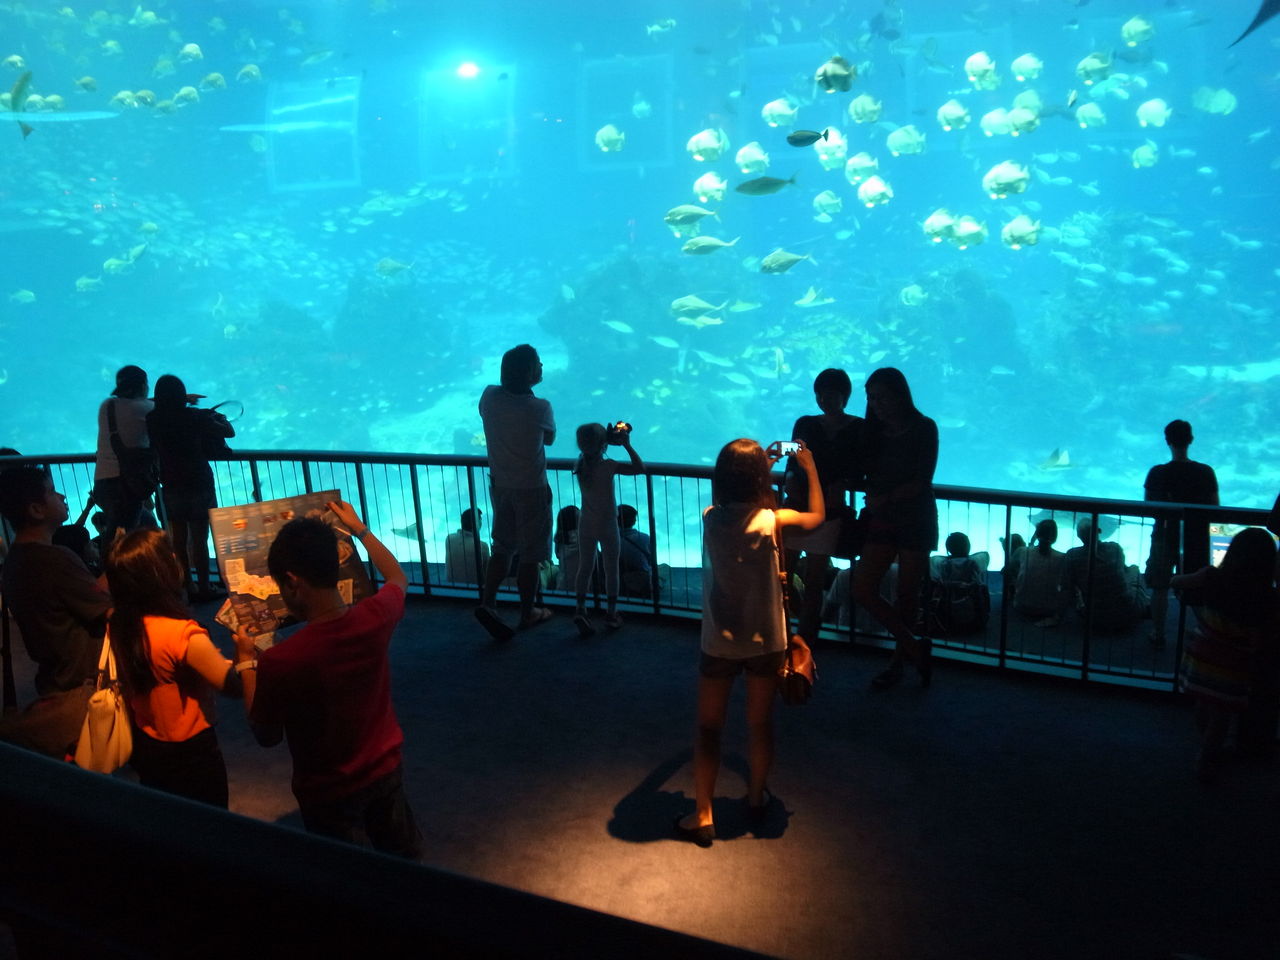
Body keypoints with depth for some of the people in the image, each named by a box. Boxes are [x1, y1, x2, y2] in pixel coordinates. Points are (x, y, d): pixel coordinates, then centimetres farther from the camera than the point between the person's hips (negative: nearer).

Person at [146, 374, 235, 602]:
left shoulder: (152, 419, -1)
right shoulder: (194, 416, -12)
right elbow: (229, 432, -6)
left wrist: (183, 400, 27)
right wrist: (219, 417, 14)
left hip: (170, 486, 4)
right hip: (198, 484, -4)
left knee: (178, 538, 11)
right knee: (199, 538, -1)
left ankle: (187, 586, 18)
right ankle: (204, 587, 4)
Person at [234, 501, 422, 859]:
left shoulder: (279, 661, -33)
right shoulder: (376, 617, -21)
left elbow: (266, 735, -12)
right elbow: (399, 578, 5)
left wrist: (246, 663, -3)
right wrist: (359, 529, 15)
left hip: (329, 793, -3)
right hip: (386, 769, 4)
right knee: (404, 857, 28)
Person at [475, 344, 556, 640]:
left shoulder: (489, 396, -7)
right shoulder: (539, 408, -21)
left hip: (500, 485, 5)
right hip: (531, 489, -5)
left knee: (502, 547, 19)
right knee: (530, 554, 10)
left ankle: (487, 603, 9)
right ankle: (528, 613, 23)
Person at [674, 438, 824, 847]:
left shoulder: (710, 519, -8)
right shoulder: (772, 520, -14)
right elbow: (817, 516, 7)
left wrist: (761, 465, 21)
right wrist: (810, 468, 16)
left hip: (719, 642, 1)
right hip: (766, 641, 0)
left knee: (709, 728, 10)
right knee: (760, 723, 17)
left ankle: (703, 817, 11)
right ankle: (756, 798, 34)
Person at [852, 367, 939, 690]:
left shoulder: (924, 428, -7)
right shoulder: (875, 431, 6)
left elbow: (922, 481, -12)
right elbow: (869, 476, 8)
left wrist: (886, 499, -21)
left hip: (916, 520, -5)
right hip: (882, 520, 5)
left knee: (906, 595, 4)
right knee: (863, 589, -4)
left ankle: (897, 663, 22)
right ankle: (915, 647, 11)